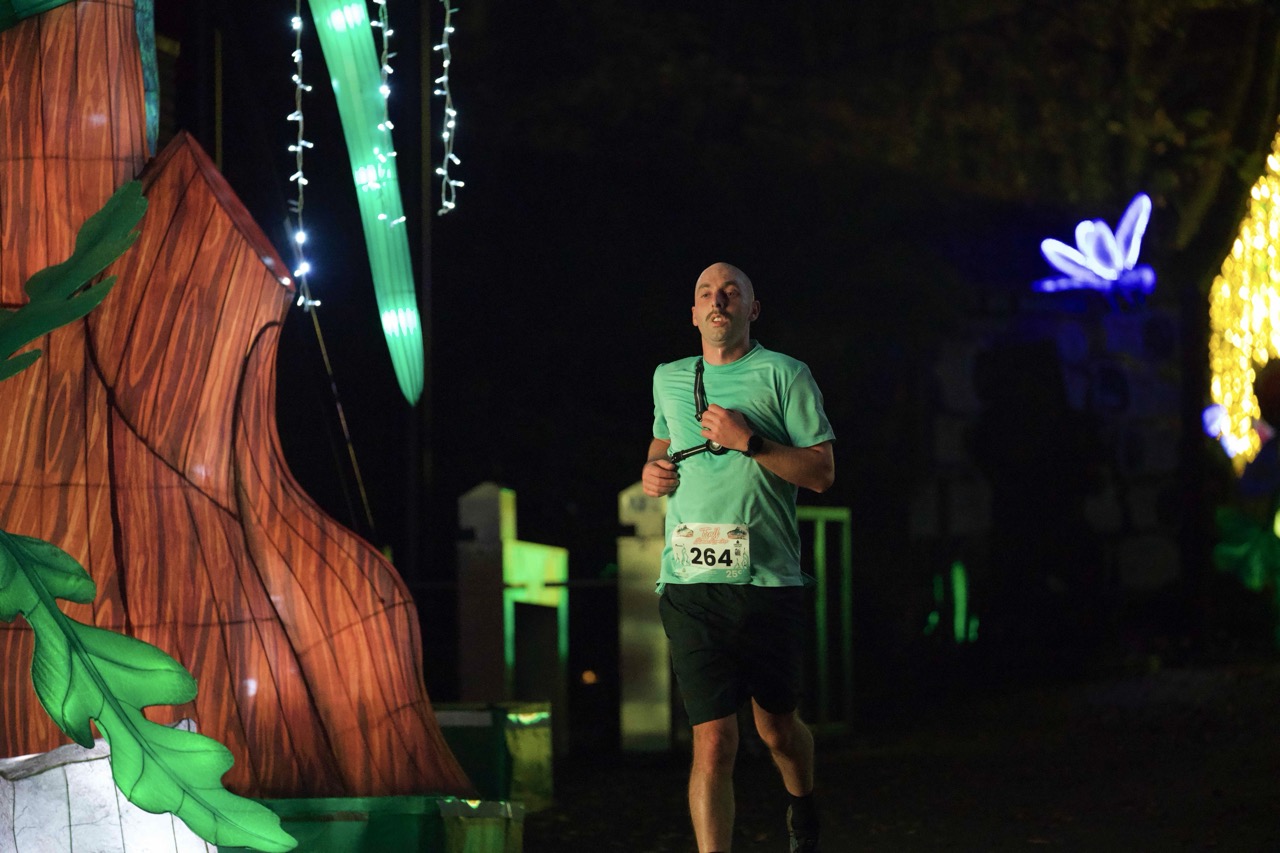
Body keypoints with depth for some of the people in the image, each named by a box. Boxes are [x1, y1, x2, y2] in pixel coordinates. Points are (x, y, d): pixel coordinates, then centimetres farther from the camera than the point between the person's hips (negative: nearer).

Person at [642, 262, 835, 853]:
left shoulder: (784, 375, 1)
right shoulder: (668, 379, 14)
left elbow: (822, 473, -3)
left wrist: (748, 441, -13)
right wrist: (652, 470, 12)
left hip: (769, 582, -1)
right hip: (690, 585, 1)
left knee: (777, 727, 13)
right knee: (713, 740, -11)